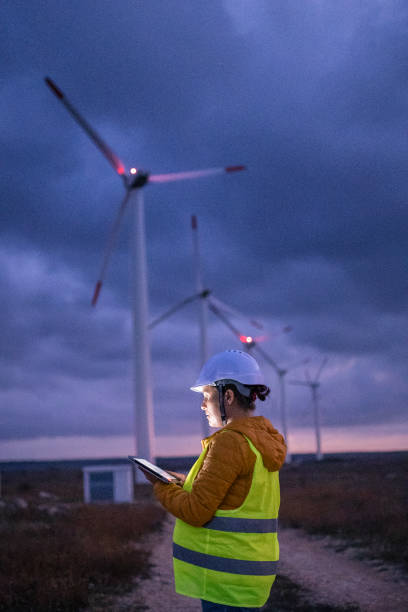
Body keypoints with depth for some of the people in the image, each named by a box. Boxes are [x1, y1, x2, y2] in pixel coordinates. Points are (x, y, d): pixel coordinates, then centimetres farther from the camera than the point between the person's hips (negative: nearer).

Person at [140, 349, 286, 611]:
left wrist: (161, 487, -3)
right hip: (249, 569, 9)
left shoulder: (230, 442, -18)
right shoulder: (262, 440, 11)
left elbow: (197, 512, -19)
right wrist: (186, 483, 14)